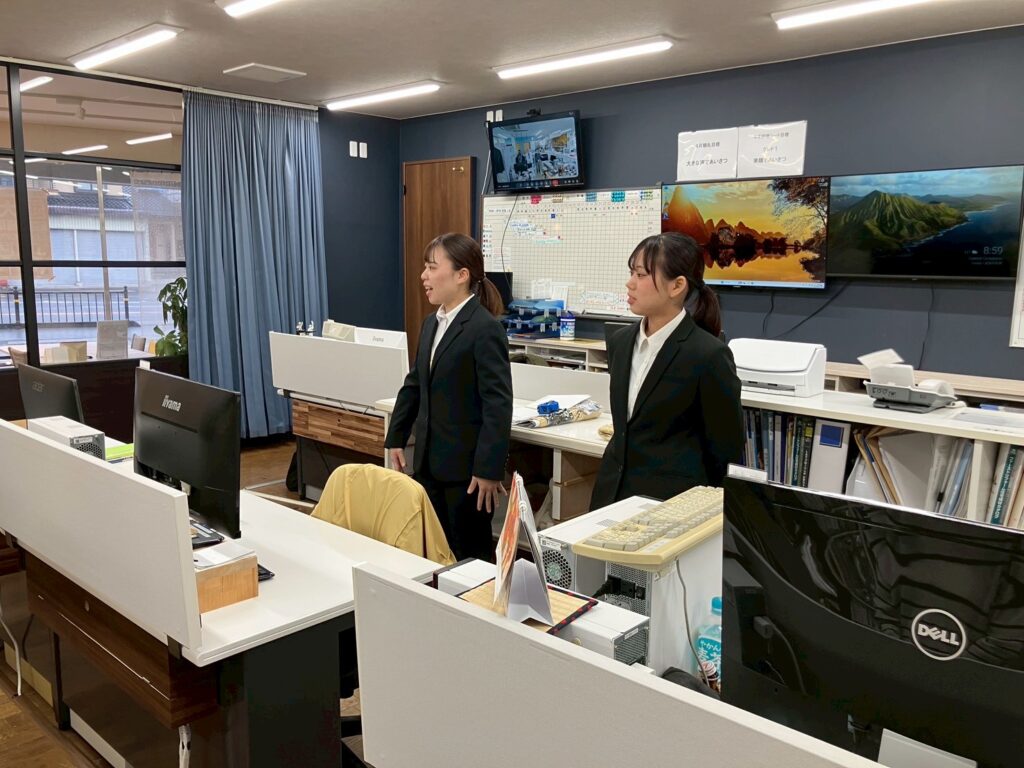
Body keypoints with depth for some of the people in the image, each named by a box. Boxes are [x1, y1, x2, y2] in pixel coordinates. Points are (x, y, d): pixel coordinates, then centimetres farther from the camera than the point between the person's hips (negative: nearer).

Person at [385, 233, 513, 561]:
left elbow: (498, 405, -20)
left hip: (466, 466, -8)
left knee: (470, 555, 9)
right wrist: (396, 438, 16)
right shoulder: (431, 323, 10)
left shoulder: (485, 329, -16)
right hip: (430, 460, 8)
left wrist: (489, 469, -21)